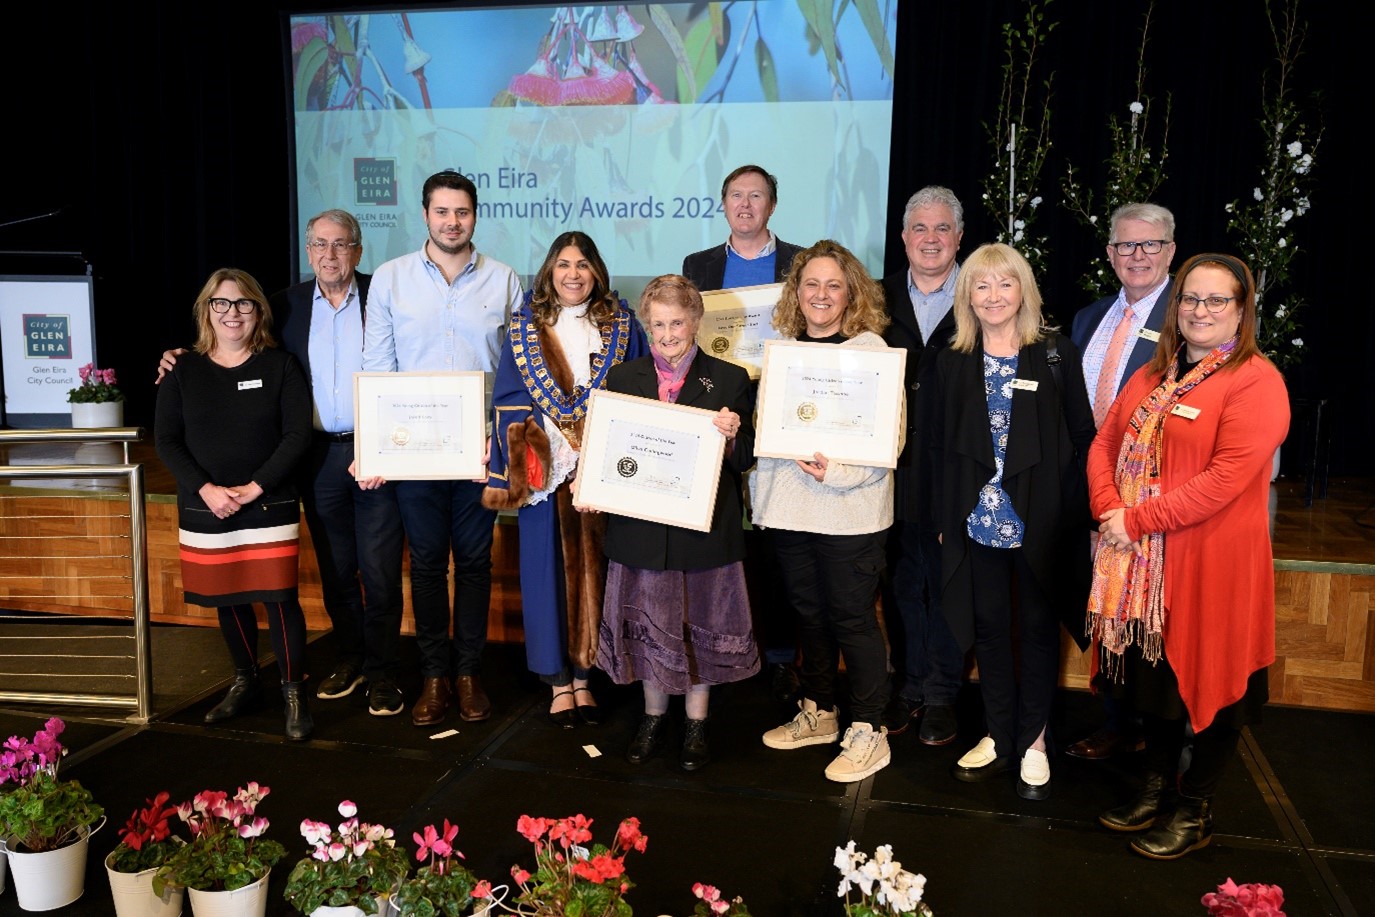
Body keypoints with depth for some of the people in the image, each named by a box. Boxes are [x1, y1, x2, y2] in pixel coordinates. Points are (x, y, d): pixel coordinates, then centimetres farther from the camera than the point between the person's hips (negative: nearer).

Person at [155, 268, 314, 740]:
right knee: (227, 599, 12)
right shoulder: (183, 370, 4)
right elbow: (167, 441, 1)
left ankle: (294, 691, 9)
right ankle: (245, 683, 31)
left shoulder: (280, 365, -1)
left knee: (279, 596, -7)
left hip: (269, 507, -2)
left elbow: (298, 433, -7)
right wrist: (206, 489, -14)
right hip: (204, 508, 3)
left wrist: (254, 488, -15)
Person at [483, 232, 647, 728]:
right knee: (549, 569, 4)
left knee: (593, 569, 5)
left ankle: (583, 675, 18)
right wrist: (504, 473, -4)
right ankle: (558, 680, 16)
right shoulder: (525, 327, 5)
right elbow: (507, 403, 3)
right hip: (543, 470, 0)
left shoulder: (621, 326, 6)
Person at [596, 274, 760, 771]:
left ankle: (696, 724, 29)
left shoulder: (729, 380, -1)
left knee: (702, 626, 11)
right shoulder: (621, 379, 5)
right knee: (648, 624, 13)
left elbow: (745, 460, -1)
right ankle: (653, 716, 34)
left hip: (704, 526, -2)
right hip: (641, 528, 2)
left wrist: (732, 435, -22)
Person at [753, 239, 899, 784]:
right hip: (789, 504, 6)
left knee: (852, 617, 1)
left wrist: (835, 471, -22)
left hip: (849, 510, -6)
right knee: (808, 612, 16)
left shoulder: (870, 350, -6)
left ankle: (868, 733, 14)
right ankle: (817, 715, 32)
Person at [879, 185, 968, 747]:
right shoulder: (881, 298, 8)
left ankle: (942, 694, 23)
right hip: (894, 469, 3)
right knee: (901, 582, 13)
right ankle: (909, 685, 28)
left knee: (948, 583, 8)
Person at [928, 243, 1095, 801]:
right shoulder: (953, 361, 5)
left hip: (1040, 520, -2)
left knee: (1038, 629, 9)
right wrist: (945, 517, 1)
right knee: (989, 628, 11)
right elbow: (939, 444, 6)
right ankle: (998, 738, 26)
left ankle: (1033, 741, 24)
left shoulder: (1056, 354, -1)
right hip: (978, 519, 2)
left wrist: (1073, 513, -8)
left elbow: (1083, 436, -2)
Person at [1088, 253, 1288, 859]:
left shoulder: (1256, 381, -12)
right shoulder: (1153, 377, 12)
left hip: (1213, 562, -6)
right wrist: (1108, 509, -9)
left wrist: (1138, 520, -20)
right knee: (1154, 673, 17)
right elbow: (1106, 442, 9)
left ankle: (1193, 811, 25)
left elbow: (1228, 477, -21)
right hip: (1141, 561, 7)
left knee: (1209, 679, 8)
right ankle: (1157, 788, 35)